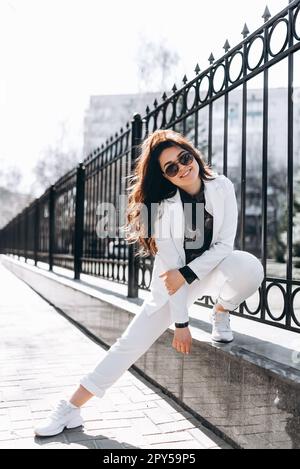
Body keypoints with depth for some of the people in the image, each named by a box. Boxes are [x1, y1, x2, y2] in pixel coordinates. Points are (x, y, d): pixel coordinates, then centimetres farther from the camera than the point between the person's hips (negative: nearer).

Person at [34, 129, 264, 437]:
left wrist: (187, 273, -24)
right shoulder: (164, 205, -19)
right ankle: (71, 409, -1)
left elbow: (225, 244, -13)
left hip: (214, 266, 2)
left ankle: (220, 314, -2)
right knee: (131, 341, -11)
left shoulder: (222, 187, -14)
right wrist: (181, 322, -21)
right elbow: (171, 265, -21)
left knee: (249, 267, -34)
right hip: (176, 279, -1)